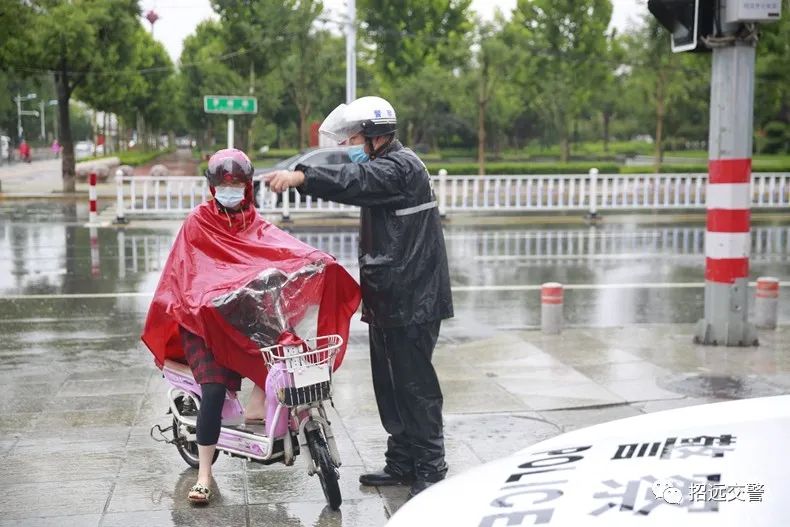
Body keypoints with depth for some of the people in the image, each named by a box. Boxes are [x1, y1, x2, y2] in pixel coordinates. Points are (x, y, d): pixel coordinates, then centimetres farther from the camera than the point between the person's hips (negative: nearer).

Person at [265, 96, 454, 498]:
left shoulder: (402, 166, -14)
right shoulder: (382, 167, 20)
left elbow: (356, 181, -33)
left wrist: (300, 176, -44)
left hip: (412, 301, -10)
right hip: (386, 299, 10)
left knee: (415, 385, -5)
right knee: (389, 384, 14)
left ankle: (430, 471, 4)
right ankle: (400, 464, 24)